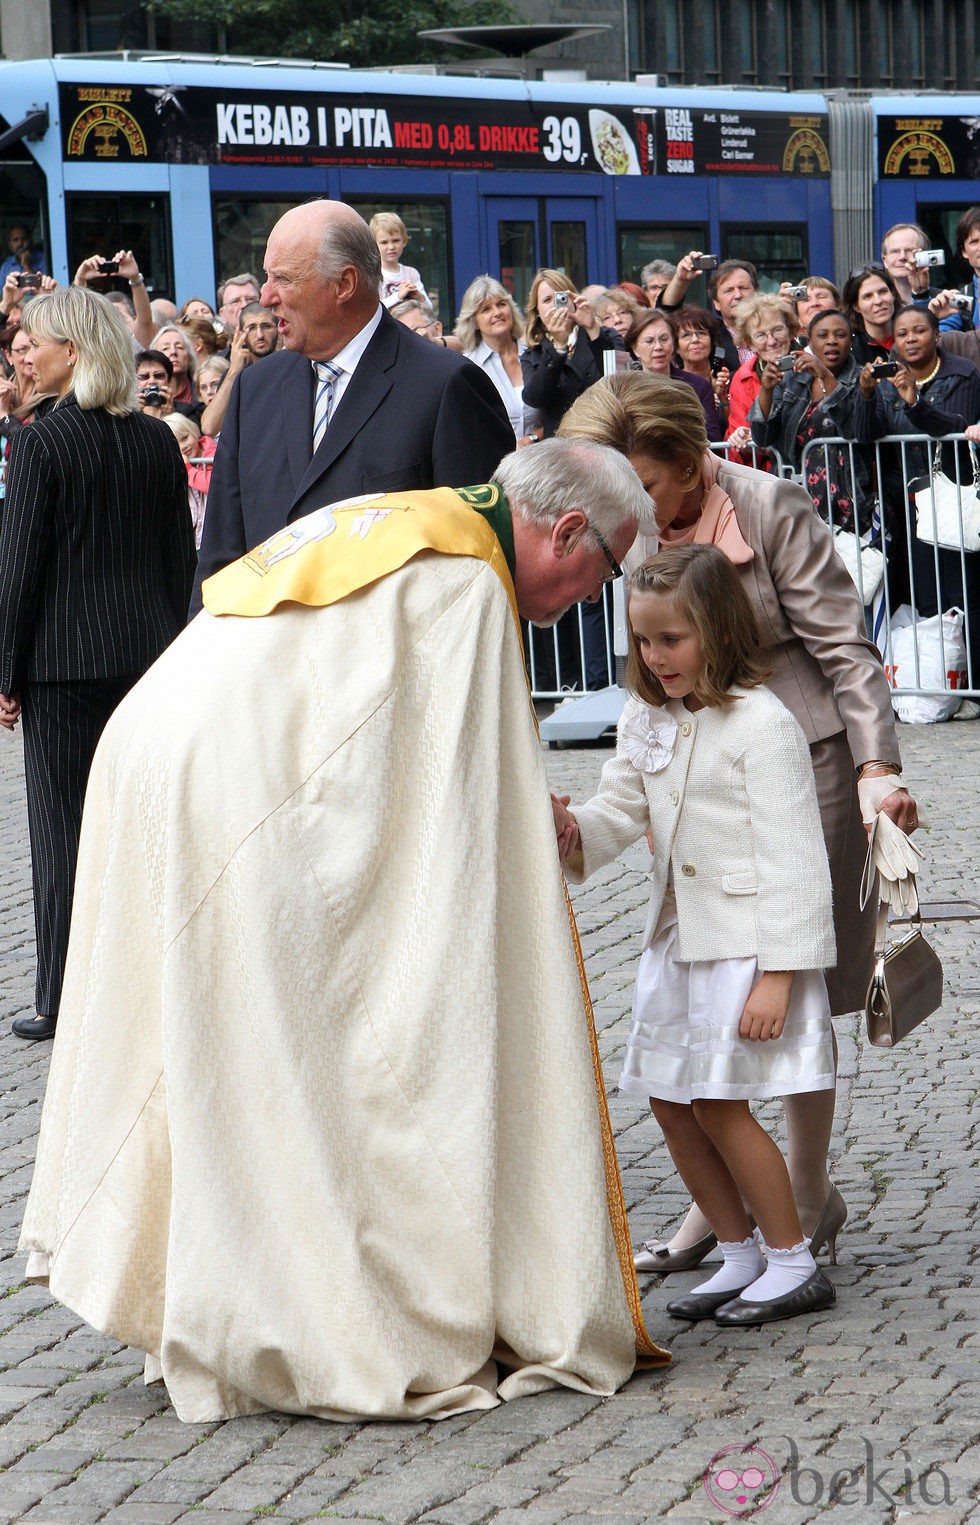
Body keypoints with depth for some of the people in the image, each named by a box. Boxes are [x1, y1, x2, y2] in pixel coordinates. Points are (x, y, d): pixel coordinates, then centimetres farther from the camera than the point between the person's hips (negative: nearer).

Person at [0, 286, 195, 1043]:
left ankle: (65, 1002, 4)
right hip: (149, 652, 5)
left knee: (64, 826, 1)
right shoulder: (158, 440, 4)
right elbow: (183, 557, 9)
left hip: (65, 661, -5)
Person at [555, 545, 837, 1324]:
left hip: (746, 945, -8)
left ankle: (795, 1262, 4)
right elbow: (619, 812, 15)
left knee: (718, 1105, -9)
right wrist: (571, 830, -10)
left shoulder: (763, 725, -14)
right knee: (670, 1103, 8)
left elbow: (790, 857, -16)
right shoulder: (647, 721, 9)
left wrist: (778, 974, -19)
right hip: (677, 938, 8)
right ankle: (740, 1256, 21)